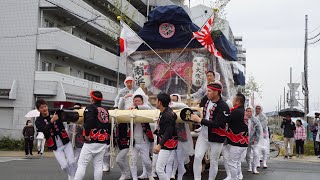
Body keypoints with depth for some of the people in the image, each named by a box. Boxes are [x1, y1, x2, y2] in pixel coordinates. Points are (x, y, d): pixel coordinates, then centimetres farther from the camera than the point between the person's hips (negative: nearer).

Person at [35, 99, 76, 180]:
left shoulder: (55, 113, 0)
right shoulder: (39, 121, -5)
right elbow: (44, 130, -24)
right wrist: (52, 121, -38)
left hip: (66, 143, 1)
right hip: (56, 147, -1)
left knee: (72, 163, -8)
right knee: (64, 166, -7)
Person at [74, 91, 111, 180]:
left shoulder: (90, 108, -6)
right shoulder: (105, 110, 14)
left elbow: (89, 121, -24)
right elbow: (109, 124, 15)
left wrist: (87, 134, -16)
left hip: (92, 140, -6)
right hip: (104, 141, 6)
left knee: (81, 164, -1)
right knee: (98, 164, 12)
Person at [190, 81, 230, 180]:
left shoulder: (223, 107, -21)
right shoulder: (207, 100, 1)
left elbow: (216, 124, -27)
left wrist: (199, 120, -25)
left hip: (216, 138, -5)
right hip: (204, 134, 6)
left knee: (213, 162, 8)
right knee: (197, 157, -3)